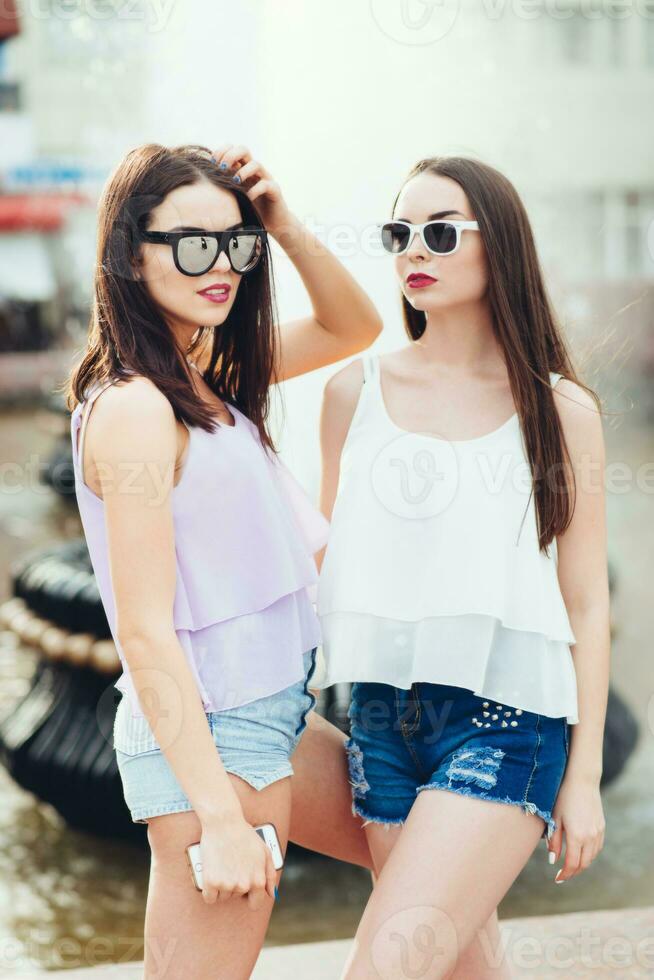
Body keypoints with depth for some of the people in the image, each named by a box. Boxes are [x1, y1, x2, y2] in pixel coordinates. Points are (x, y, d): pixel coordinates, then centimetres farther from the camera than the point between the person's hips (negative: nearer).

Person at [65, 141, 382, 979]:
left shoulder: (210, 376, 7)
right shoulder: (135, 407, -18)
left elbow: (353, 328, 21)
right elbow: (145, 633, -21)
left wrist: (284, 224, 3)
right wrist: (221, 817, -22)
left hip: (266, 714, 10)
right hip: (211, 736, -10)